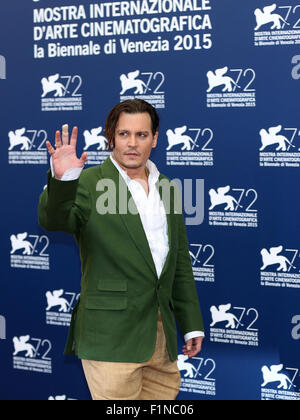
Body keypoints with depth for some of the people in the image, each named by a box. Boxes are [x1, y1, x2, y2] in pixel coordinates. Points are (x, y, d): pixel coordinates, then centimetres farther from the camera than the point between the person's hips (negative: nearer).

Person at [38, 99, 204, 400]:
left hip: (162, 333, 6)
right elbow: (54, 220, -22)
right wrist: (61, 181, -41)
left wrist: (192, 325, 16)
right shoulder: (88, 183, -4)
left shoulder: (166, 188, 13)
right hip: (111, 336, -5)